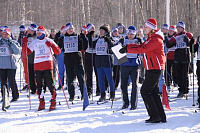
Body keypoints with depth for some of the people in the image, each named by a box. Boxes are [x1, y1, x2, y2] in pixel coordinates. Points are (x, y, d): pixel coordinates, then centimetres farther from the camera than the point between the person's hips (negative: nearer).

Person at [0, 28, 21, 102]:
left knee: (12, 82, -3)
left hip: (11, 65, -4)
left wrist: (10, 43, -16)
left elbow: (17, 51, -13)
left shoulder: (13, 42, 0)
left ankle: (15, 96, 8)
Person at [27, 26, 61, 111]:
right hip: (37, 66, 4)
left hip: (47, 65, -3)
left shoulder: (49, 41, 5)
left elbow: (58, 52, -2)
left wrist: (52, 45, -17)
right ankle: (41, 103, 10)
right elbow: (26, 52, 13)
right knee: (39, 85, 3)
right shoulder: (34, 43, 14)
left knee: (50, 84, -7)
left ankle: (53, 102, 0)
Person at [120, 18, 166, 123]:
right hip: (150, 69, 10)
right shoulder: (151, 38, 17)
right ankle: (161, 117, 13)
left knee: (145, 91, -10)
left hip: (155, 69, -10)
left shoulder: (156, 40, -16)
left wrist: (127, 49, -20)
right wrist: (127, 46, 0)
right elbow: (142, 46, 12)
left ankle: (155, 115, -6)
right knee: (153, 92, 10)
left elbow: (142, 49, -24)